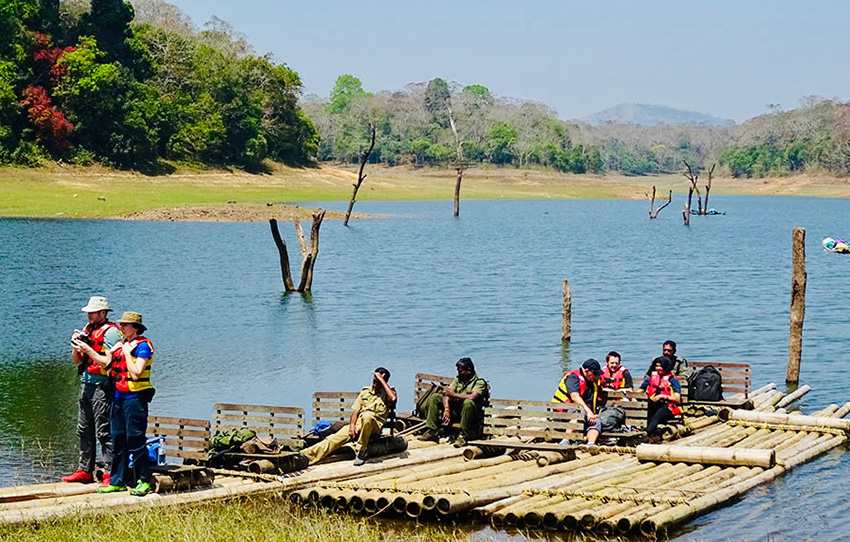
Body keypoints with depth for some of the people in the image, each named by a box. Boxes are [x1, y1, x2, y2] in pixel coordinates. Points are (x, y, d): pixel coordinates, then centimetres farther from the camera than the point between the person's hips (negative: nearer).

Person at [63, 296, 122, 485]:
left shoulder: (110, 332, -9)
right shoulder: (87, 330, 16)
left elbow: (109, 363, -17)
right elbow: (75, 361, 17)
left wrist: (88, 350, -18)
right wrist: (76, 345, -1)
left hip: (101, 386, -9)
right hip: (86, 384, 9)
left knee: (104, 432, -10)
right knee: (84, 430, 12)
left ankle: (111, 472, -8)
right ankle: (85, 470, 19)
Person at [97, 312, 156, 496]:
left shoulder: (142, 345, -8)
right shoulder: (121, 344, 17)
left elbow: (136, 372, -18)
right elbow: (109, 369, 17)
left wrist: (127, 353, -12)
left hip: (135, 397, -9)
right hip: (119, 396, 9)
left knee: (135, 439, -8)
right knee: (118, 439, 9)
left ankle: (144, 481, -2)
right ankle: (118, 481, 15)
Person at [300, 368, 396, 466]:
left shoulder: (387, 393, 5)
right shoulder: (365, 391, 15)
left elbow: (393, 399, -21)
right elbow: (355, 410, 7)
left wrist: (382, 380, -13)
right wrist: (352, 425, -11)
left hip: (375, 425, -4)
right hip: (358, 424, 4)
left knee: (367, 416, -39)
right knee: (336, 438, -19)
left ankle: (361, 451, -27)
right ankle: (306, 455, -31)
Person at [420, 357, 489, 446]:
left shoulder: (479, 382, -5)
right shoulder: (458, 379, 14)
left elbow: (472, 397, -24)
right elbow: (446, 394, 1)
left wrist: (454, 394, -15)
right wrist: (447, 409, -17)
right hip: (455, 410, 6)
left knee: (468, 402, -38)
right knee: (435, 397, -3)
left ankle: (463, 436, -32)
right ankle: (431, 432, -14)